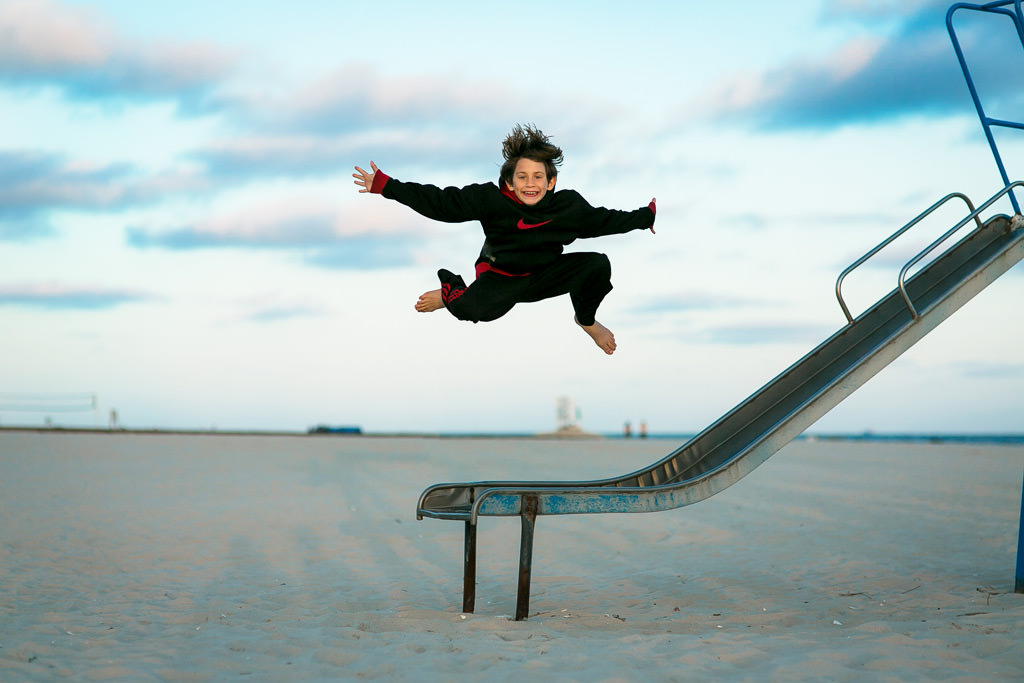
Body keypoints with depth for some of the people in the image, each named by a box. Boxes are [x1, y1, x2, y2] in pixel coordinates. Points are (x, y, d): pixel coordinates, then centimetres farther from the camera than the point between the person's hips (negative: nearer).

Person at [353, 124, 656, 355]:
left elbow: (602, 220, 7)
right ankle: (451, 292, 7)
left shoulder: (569, 205, -10)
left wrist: (645, 217, 9)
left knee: (598, 264, -19)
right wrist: (384, 185, -21)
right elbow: (440, 202, -18)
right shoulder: (491, 200, -18)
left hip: (543, 276, 3)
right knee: (472, 309, -37)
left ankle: (587, 320, 14)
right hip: (501, 277, -3)